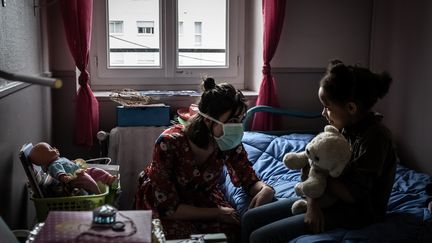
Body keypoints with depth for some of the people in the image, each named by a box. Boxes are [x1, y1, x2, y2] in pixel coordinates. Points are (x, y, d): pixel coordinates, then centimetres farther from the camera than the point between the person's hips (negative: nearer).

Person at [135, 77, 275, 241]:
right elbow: (167, 208, -29)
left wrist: (265, 189, -29)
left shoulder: (230, 143, -20)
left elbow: (249, 180, -6)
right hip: (160, 202, -3)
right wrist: (217, 213, -28)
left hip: (201, 197, 4)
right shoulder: (169, 144, -33)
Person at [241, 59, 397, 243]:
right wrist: (313, 201, -16)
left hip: (354, 214, -8)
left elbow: (352, 194, -24)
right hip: (327, 200, 9)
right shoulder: (345, 127, 2)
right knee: (250, 219, 5)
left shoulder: (375, 137, -22)